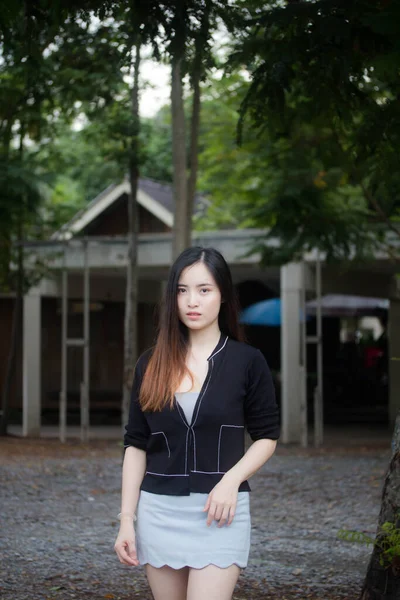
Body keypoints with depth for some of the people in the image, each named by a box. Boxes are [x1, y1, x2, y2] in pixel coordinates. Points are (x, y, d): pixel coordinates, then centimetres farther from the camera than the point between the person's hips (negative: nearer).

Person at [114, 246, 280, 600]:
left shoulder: (247, 361, -2)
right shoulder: (152, 364, 5)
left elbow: (267, 437, 3)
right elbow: (136, 445, 7)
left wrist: (231, 480, -14)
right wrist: (127, 518, 1)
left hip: (219, 512, -3)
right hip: (158, 512, 3)